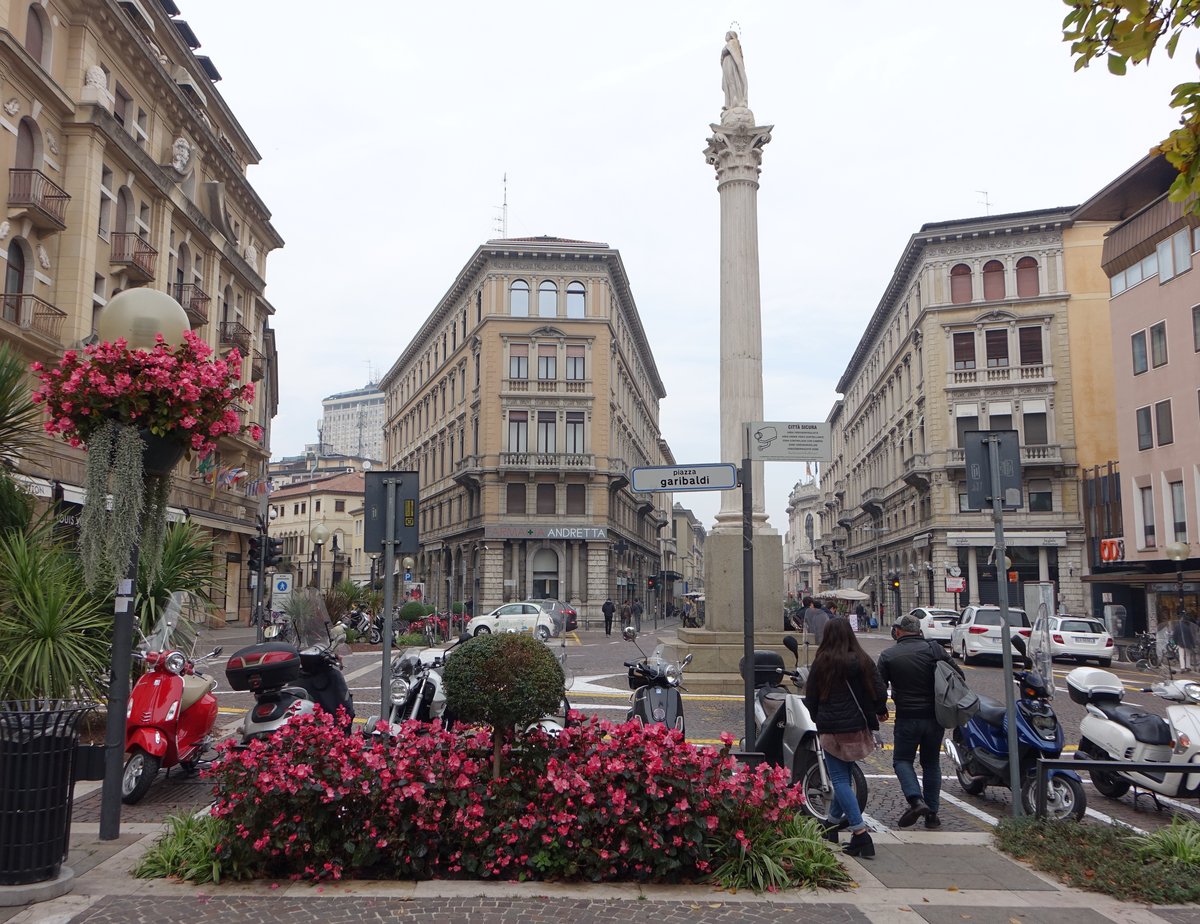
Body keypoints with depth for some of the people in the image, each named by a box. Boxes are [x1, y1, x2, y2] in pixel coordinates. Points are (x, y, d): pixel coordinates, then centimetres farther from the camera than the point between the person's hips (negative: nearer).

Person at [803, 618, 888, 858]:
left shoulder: (821, 663, -6)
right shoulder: (863, 661, -2)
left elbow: (811, 698, 0)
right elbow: (880, 690, -1)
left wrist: (818, 720, 19)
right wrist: (880, 711, 20)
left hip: (831, 730, -3)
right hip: (858, 728, 4)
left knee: (840, 780, -1)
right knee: (844, 775, 18)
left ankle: (860, 834, -12)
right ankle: (833, 824, 32)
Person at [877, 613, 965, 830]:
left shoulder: (888, 655, -4)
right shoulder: (934, 649, -2)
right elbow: (959, 675, -1)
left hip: (907, 718, -2)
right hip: (935, 716, 3)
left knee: (902, 760, 11)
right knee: (931, 762, 16)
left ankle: (916, 800, -11)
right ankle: (932, 812, 16)